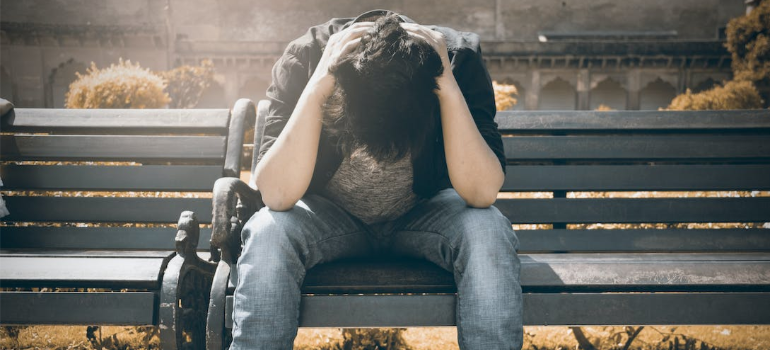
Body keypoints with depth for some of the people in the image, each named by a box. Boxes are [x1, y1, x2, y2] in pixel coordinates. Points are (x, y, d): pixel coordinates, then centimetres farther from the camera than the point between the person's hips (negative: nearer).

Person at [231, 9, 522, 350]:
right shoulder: (305, 57, -23)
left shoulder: (460, 58, -22)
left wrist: (449, 88, -36)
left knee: (489, 231, -30)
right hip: (328, 216, 0)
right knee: (266, 233, -30)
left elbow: (481, 193, -28)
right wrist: (316, 88, -37)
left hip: (425, 214, 1)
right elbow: (276, 195, -30)